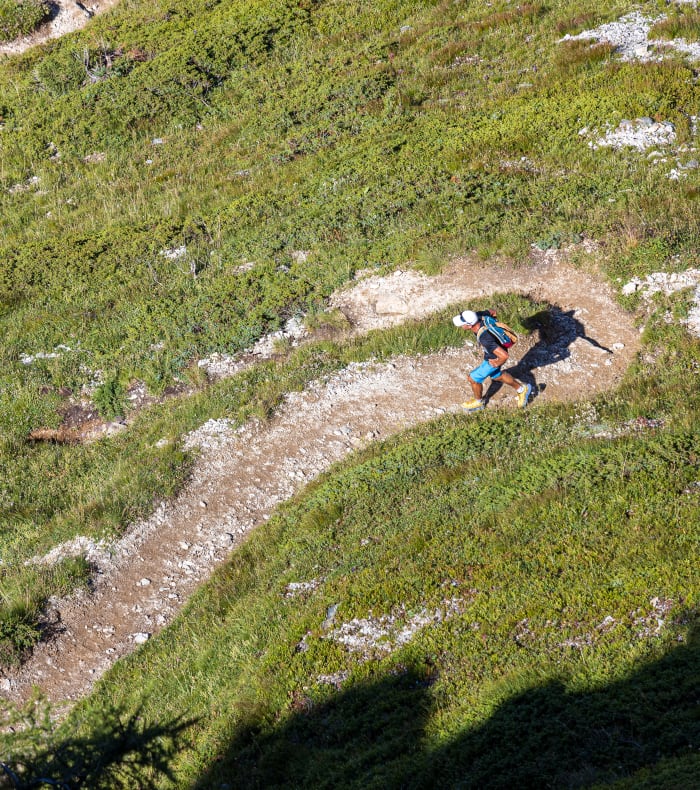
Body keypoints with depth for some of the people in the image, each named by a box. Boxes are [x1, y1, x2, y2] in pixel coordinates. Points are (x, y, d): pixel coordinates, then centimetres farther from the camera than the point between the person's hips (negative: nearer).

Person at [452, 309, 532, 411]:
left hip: (495, 358, -8)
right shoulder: (477, 315, -23)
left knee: (473, 378, 11)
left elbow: (504, 355, -44)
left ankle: (478, 402, 40)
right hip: (495, 348, 8)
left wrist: (497, 364, -21)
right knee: (496, 376, 31)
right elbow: (492, 312, 1)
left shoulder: (484, 339, -45)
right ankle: (522, 389, 48)